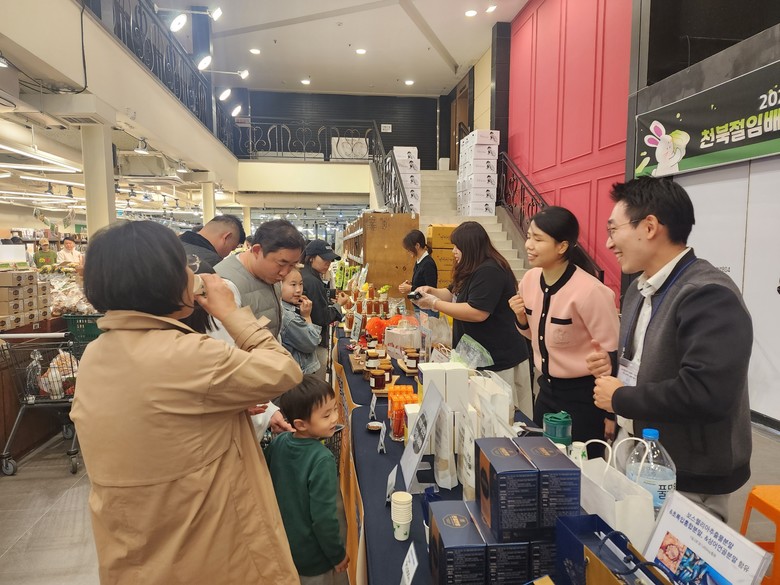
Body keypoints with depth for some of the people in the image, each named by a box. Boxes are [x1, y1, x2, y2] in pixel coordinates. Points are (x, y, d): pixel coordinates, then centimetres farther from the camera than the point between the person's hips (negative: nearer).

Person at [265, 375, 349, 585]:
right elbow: (323, 518, -25)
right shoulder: (322, 459, -30)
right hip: (312, 556, -5)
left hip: (281, 544, 6)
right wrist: (338, 555, -11)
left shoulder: (277, 443, -12)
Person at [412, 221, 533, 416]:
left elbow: (478, 313, -26)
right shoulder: (471, 271, 15)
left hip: (499, 361, -10)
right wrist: (431, 291, 4)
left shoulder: (489, 272, -18)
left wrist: (434, 303, -20)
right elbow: (454, 294, 25)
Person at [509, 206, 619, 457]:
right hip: (547, 388, 7)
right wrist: (522, 318, -8)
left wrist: (610, 413, -10)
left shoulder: (589, 291, -23)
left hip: (583, 394, -6)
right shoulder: (530, 279, -3)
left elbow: (611, 355, -15)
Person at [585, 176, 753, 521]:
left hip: (687, 483, -8)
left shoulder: (708, 295, -23)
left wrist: (619, 398, -21)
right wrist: (614, 368, -2)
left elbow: (705, 394, -34)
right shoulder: (640, 289, 7)